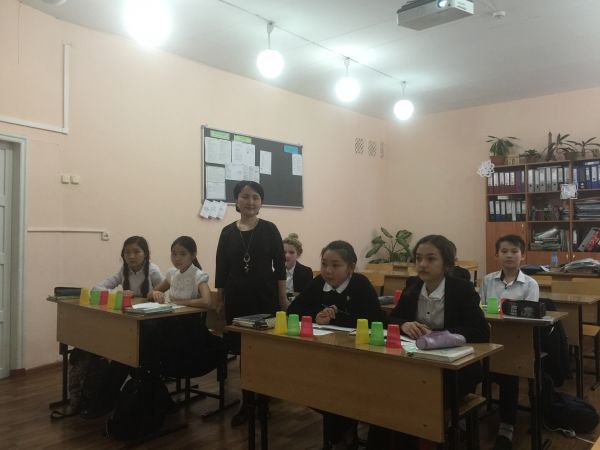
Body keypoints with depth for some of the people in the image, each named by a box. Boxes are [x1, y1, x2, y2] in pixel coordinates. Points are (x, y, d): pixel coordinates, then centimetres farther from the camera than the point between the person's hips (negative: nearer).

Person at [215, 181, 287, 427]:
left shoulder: (269, 229, -1)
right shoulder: (228, 232, 3)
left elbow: (279, 266, -1)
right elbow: (221, 269, 6)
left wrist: (283, 297, -4)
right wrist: (220, 300, 6)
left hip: (265, 296, -2)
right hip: (237, 298, 2)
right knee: (242, 350, 7)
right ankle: (247, 402, 20)